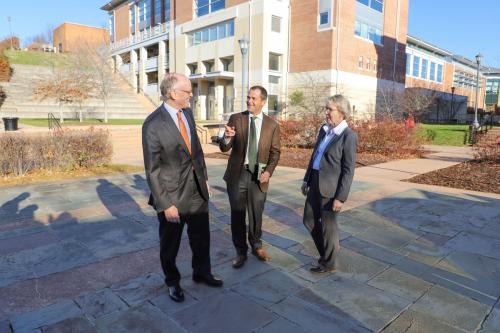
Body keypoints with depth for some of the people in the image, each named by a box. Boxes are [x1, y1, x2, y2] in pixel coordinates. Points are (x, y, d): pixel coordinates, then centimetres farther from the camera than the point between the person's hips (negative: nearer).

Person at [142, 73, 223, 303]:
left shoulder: (187, 113, 2)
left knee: (201, 237, 20)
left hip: (198, 190, 6)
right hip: (173, 196, -6)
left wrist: (204, 178, 14)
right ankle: (172, 282, 39)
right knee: (170, 243, 16)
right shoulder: (153, 125, -19)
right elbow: (152, 170, -17)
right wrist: (165, 204, -17)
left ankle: (201, 273, 44)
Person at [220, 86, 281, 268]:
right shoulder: (235, 119, -2)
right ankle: (241, 252, 26)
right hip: (237, 174, 0)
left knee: (256, 214, 13)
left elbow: (275, 152, 5)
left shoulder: (272, 125, 1)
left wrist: (268, 171, -11)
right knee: (237, 215, 8)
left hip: (259, 176, 0)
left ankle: (256, 246, 37)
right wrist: (227, 137, -28)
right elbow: (224, 148, -5)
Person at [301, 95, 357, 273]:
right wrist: (307, 179, 16)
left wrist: (341, 197, -16)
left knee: (328, 225, 7)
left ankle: (328, 262, 28)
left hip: (331, 187, -8)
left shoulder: (349, 136, -14)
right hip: (315, 183, 8)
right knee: (309, 220, 16)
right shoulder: (324, 129, 9)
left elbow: (348, 170, -15)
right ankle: (329, 249, 38)